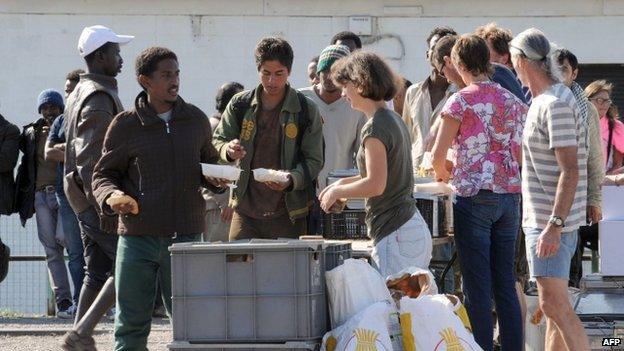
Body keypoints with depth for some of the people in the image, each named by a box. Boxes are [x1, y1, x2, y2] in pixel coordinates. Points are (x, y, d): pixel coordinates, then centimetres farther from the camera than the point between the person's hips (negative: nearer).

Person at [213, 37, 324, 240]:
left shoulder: (306, 111, -1)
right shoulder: (240, 105, 6)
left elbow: (314, 161, -1)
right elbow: (217, 141, 11)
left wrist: (292, 179, -21)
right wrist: (228, 150, -14)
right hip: (246, 210, 2)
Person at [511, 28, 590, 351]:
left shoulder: (555, 104, -18)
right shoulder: (542, 101, 14)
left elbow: (570, 172, -23)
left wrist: (554, 225, -26)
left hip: (550, 221, -10)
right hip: (542, 219, 10)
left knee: (554, 305, -13)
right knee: (552, 304, 13)